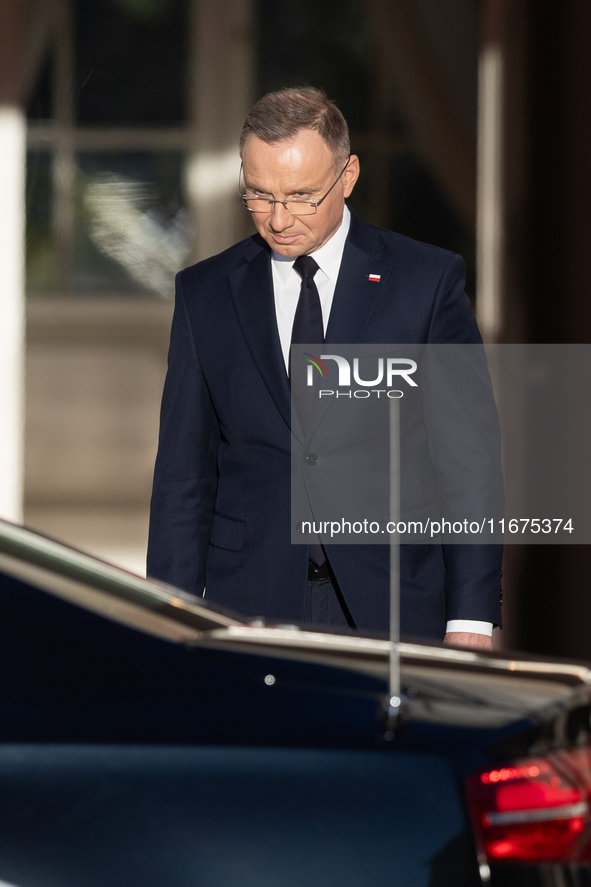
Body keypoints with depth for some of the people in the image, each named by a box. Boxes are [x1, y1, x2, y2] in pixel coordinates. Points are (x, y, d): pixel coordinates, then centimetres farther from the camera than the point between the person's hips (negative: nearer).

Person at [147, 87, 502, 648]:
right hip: (249, 605, 1)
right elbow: (183, 473, 9)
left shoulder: (428, 281, 1)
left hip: (394, 609, -1)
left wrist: (470, 621, -5)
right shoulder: (205, 294, 8)